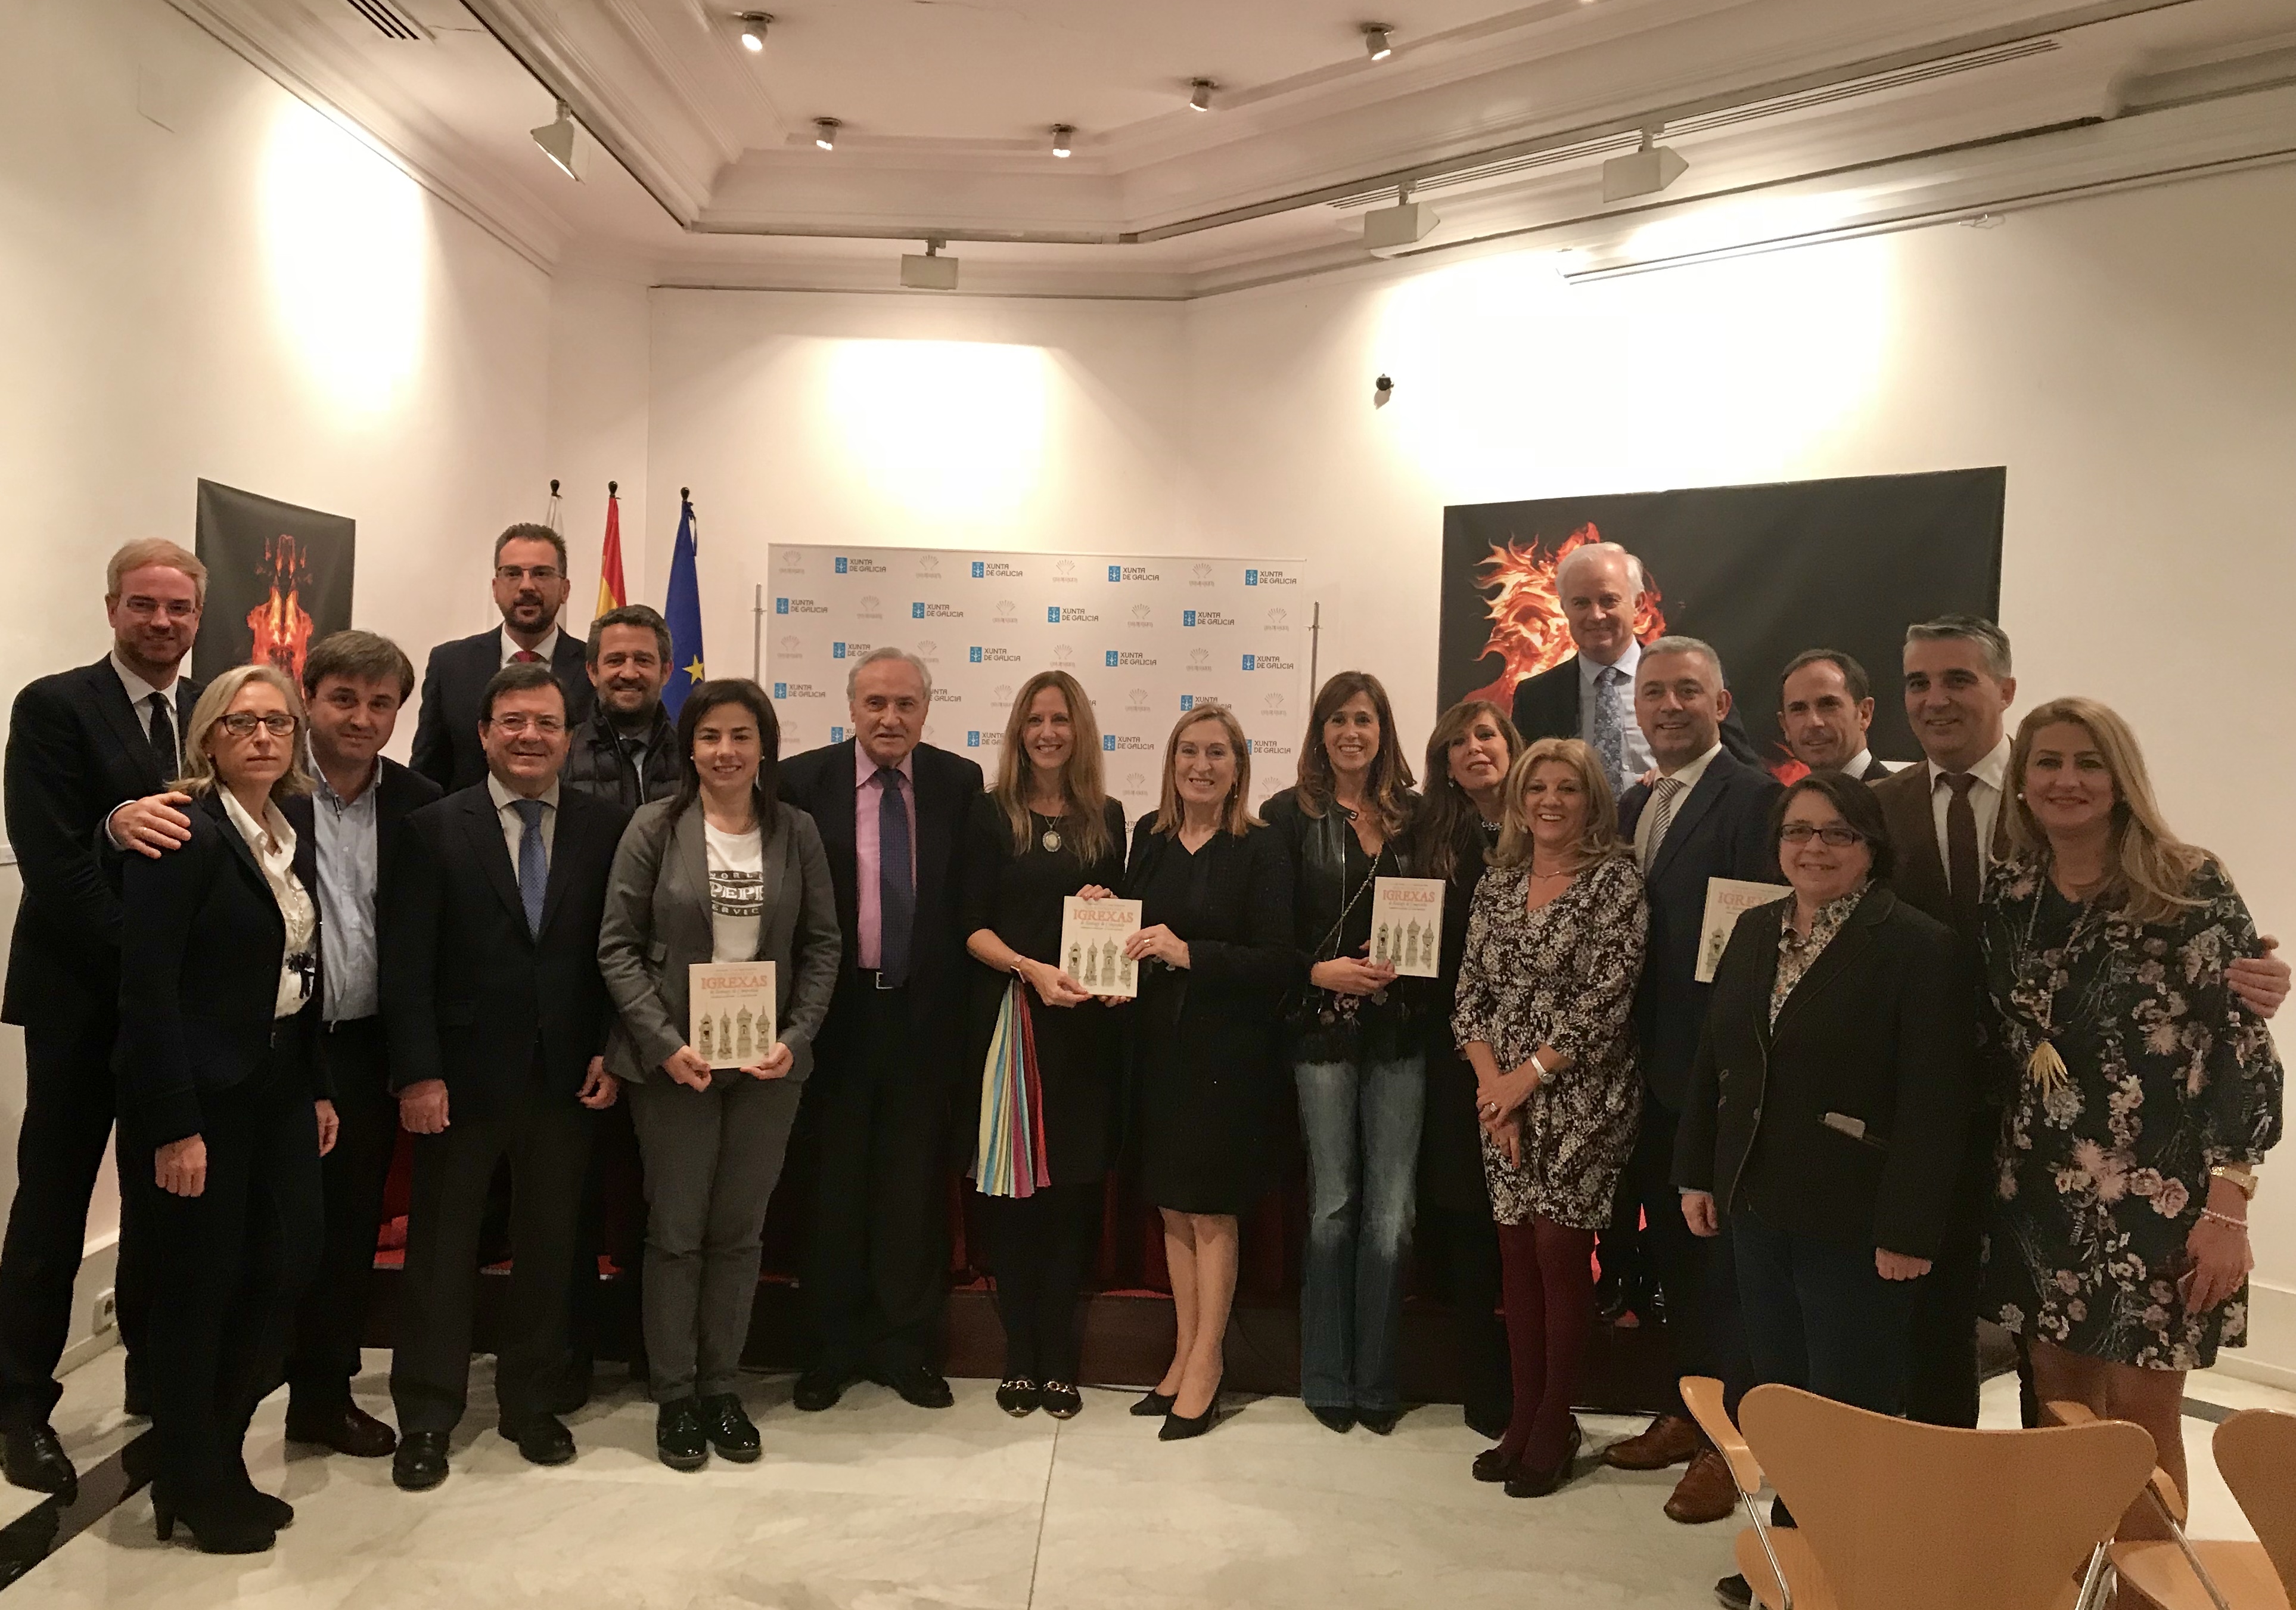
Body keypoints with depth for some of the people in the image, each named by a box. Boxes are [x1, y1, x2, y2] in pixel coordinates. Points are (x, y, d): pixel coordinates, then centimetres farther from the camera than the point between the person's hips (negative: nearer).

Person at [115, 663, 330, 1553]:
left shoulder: (297, 835, 8)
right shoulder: (183, 835, -14)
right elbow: (148, 988, -18)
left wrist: (319, 1086, 9)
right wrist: (175, 1126, -20)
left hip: (280, 1083, 7)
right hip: (201, 1092, -7)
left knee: (284, 1268, 8)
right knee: (199, 1286, 6)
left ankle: (217, 1461, 29)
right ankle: (192, 1486, 25)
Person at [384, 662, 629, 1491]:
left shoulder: (605, 828, 2)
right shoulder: (437, 828, -3)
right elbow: (409, 964, -6)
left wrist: (612, 1051, -3)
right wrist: (418, 1072, -11)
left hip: (567, 1074, 2)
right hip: (464, 1072, -2)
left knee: (549, 1246, 12)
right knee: (441, 1246, 8)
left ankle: (530, 1402, 28)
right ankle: (426, 1417, 22)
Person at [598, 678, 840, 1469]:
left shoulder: (796, 831, 1)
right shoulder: (654, 827, -4)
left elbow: (822, 946, 3)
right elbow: (618, 946, -5)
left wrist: (795, 1038, -10)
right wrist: (664, 1042, -14)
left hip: (768, 1060, 2)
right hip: (674, 1060, -2)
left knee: (739, 1232, 11)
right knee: (676, 1233, 7)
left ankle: (721, 1389, 25)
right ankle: (674, 1397, 22)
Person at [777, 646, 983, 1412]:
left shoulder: (959, 783, 1)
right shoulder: (804, 781, -3)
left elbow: (974, 897, 4)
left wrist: (964, 1003, -4)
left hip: (924, 1014, 1)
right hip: (835, 1012, -1)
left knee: (914, 1188, 10)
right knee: (832, 1185, 11)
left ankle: (907, 1347, 24)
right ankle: (832, 1349, 26)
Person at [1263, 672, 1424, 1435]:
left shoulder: (1415, 816, 8)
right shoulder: (1289, 816, 2)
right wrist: (1320, 972, -15)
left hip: (1399, 1029, 2)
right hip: (1324, 1029, -2)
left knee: (1392, 1210, 2)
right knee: (1333, 1205, 6)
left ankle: (1376, 1378, 16)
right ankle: (1327, 1378, 19)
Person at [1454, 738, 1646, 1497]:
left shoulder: (1615, 882, -7)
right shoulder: (1497, 883, 9)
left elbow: (1604, 1002, -14)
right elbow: (1470, 994, 7)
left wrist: (1527, 1077, -13)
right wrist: (1491, 1082, -6)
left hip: (1580, 1100, -5)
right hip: (1503, 1098, 5)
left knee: (1561, 1254, 0)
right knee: (1518, 1255, 9)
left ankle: (1555, 1424, 15)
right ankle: (1524, 1417, 21)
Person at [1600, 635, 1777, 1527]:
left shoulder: (1753, 799, -13)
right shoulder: (1632, 804, 13)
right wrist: (1624, 1047, 6)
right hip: (1651, 1068, 8)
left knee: (1718, 1256, 4)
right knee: (1670, 1246, 18)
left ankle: (1726, 1443, 18)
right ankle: (1686, 1410, 33)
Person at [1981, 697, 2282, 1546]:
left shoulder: (2192, 887, -8)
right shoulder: (2007, 893, 5)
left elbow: (2248, 1050, -10)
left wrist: (2226, 1207, -14)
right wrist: (1988, 1172, 7)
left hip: (2156, 1198, -4)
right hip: (2038, 1195, 4)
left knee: (2140, 1416, 5)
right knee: (2058, 1407, 12)